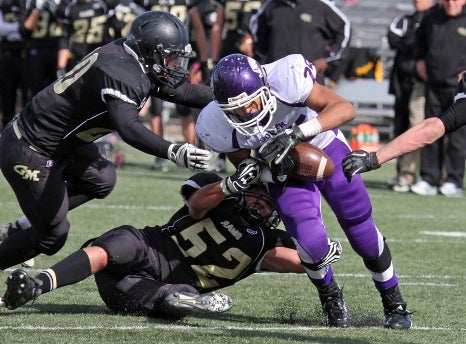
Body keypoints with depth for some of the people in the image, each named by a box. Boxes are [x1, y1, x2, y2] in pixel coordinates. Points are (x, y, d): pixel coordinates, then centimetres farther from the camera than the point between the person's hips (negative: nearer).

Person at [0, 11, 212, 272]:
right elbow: (128, 128, -41)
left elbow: (181, 91, 13)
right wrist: (172, 151, -51)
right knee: (52, 237, 1)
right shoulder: (122, 73, -26)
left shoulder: (136, 65, 3)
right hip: (28, 153, -10)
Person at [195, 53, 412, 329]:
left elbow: (345, 109, -34)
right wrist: (272, 172, -27)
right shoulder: (218, 126, -27)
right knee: (311, 242, -17)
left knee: (364, 233, 3)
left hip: (325, 146, -1)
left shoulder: (285, 79, -38)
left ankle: (394, 302, 28)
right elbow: (243, 164, -6)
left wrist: (298, 132, -47)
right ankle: (331, 299, 15)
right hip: (284, 167, 1)